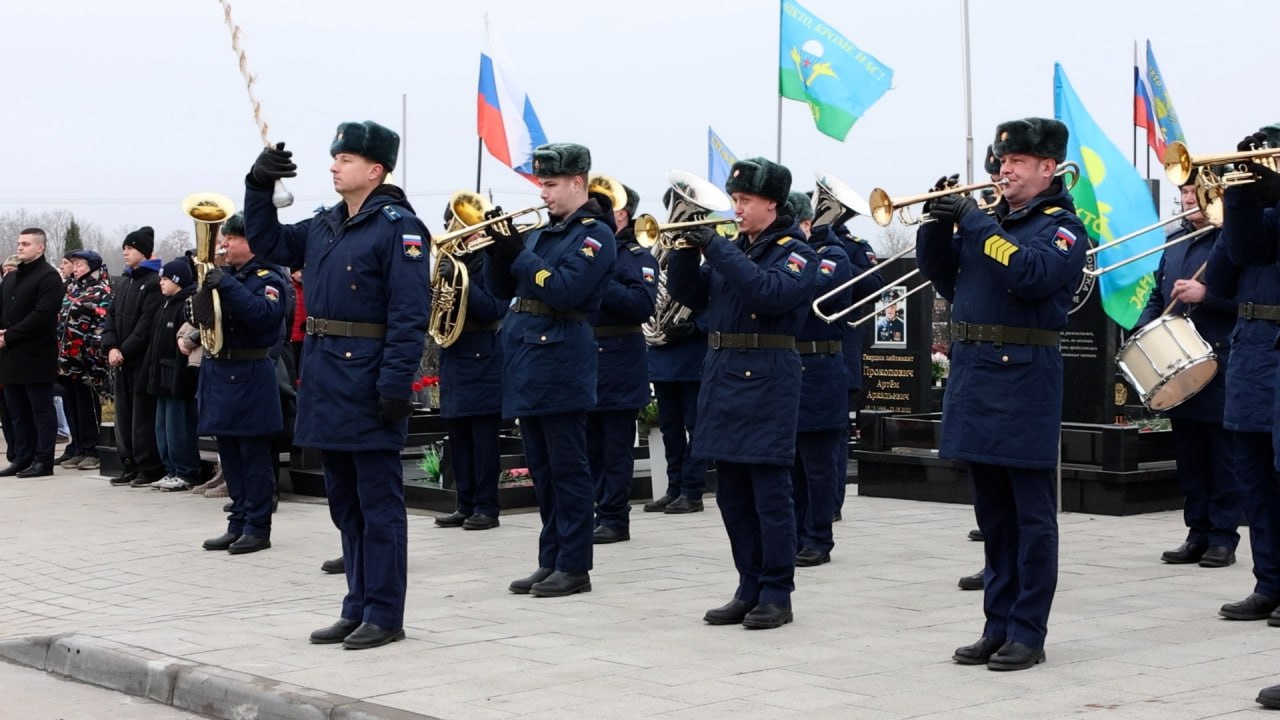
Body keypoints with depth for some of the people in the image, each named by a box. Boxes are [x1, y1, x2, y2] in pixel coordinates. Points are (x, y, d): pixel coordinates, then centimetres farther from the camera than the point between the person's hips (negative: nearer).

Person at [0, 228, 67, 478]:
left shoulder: (49, 277, -8)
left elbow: (42, 316, -18)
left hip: (36, 356, -8)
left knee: (41, 409, -2)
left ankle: (43, 461, 0)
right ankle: (22, 459, 17)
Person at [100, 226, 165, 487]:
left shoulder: (154, 282, -9)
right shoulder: (125, 283, 18)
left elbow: (147, 324, -16)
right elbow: (111, 316, 14)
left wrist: (125, 350, -16)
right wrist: (111, 347, -2)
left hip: (143, 359, -8)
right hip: (121, 359, 8)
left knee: (144, 415, -7)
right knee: (124, 415, 9)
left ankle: (150, 468, -2)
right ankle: (130, 465, 15)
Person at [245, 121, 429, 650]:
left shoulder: (398, 227, -12)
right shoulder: (323, 227, 12)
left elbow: (409, 314, -17)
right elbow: (266, 242, 24)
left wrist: (395, 384, -22)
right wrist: (259, 186, 9)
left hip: (368, 384, -8)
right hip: (326, 381, 8)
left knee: (379, 505, 0)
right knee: (345, 504, 14)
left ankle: (384, 616, 6)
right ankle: (358, 608, 23)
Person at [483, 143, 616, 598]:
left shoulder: (594, 235, -7)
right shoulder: (543, 232, 17)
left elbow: (564, 291, -20)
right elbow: (502, 288, 16)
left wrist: (517, 252, -17)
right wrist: (497, 248, -1)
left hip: (561, 364, -8)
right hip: (528, 363, 8)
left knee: (568, 469, -3)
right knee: (543, 471, 12)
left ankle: (574, 566, 2)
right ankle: (550, 561, 18)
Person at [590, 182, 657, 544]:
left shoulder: (637, 257, -4)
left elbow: (642, 304, -19)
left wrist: (599, 283, -22)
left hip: (617, 366, -6)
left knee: (615, 447, -1)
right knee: (589, 445, 11)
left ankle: (614, 518, 4)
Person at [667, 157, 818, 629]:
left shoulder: (795, 252, -4)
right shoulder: (733, 249, 16)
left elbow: (772, 293, -23)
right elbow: (688, 294, 12)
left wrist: (717, 250, -22)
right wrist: (688, 249, -5)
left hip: (767, 380, -7)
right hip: (723, 377, 7)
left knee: (770, 492, -4)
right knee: (732, 494, 9)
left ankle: (777, 595, 3)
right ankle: (749, 589, 18)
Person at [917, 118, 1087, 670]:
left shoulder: (1062, 226, -4)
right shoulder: (991, 218, 15)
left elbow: (1031, 273, -23)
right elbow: (943, 276, 15)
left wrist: (975, 223, -18)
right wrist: (939, 223, -1)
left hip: (1025, 381, -7)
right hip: (974, 374, 7)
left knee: (1031, 515, 0)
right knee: (994, 515, 12)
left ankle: (1028, 632, 4)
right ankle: (998, 625, 19)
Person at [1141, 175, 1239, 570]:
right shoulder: (1174, 242, 16)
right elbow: (1158, 295, 22)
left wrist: (1205, 294, -22)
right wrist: (1144, 329, 6)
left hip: (1221, 367, -7)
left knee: (1222, 456, -1)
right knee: (1189, 456, 10)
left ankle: (1223, 536, 4)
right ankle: (1198, 532, 16)